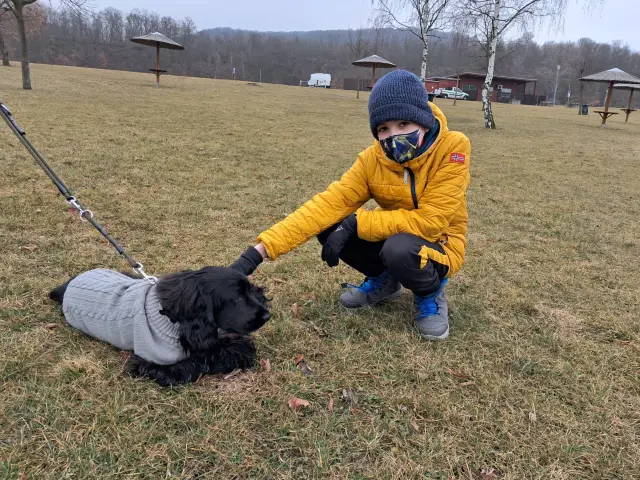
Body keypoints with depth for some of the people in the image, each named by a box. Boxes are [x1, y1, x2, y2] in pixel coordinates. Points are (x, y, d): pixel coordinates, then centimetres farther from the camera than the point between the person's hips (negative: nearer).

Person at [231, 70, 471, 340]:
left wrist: (355, 223, -29)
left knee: (399, 248, -37)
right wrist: (260, 251, -31)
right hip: (392, 238, 4)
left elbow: (431, 220, -28)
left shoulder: (452, 147, -24)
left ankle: (430, 295, -2)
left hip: (438, 246, -4)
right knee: (329, 226, -17)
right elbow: (328, 204, -22)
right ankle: (383, 281, 9)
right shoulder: (373, 159, -13)